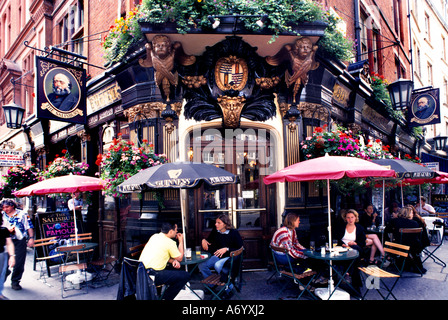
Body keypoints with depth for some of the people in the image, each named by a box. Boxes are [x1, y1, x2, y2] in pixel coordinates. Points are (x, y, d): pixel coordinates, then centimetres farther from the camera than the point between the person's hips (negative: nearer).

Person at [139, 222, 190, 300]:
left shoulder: (154, 236, 13)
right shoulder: (170, 242, -10)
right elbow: (180, 258, 4)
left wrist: (172, 261, 8)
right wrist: (181, 241, 13)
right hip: (151, 276, -9)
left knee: (174, 270, 25)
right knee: (186, 275, -4)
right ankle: (166, 298, 5)